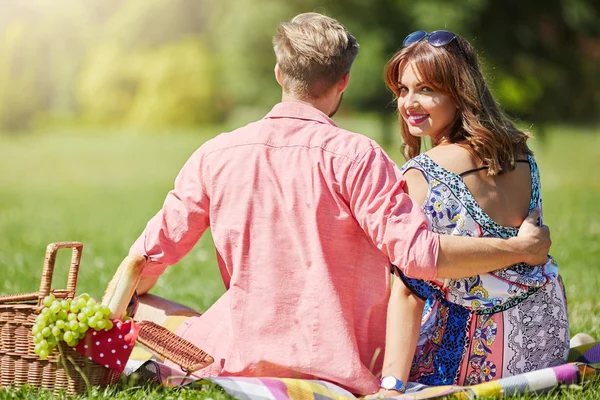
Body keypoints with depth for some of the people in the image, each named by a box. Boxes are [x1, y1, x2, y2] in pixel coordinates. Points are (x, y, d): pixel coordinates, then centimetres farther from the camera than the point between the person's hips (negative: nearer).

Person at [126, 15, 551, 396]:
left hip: (242, 357, 3)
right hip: (339, 364, -3)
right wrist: (520, 248, -7)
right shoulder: (354, 156, -13)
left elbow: (152, 254, 5)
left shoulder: (216, 155, -2)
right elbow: (419, 253, -20)